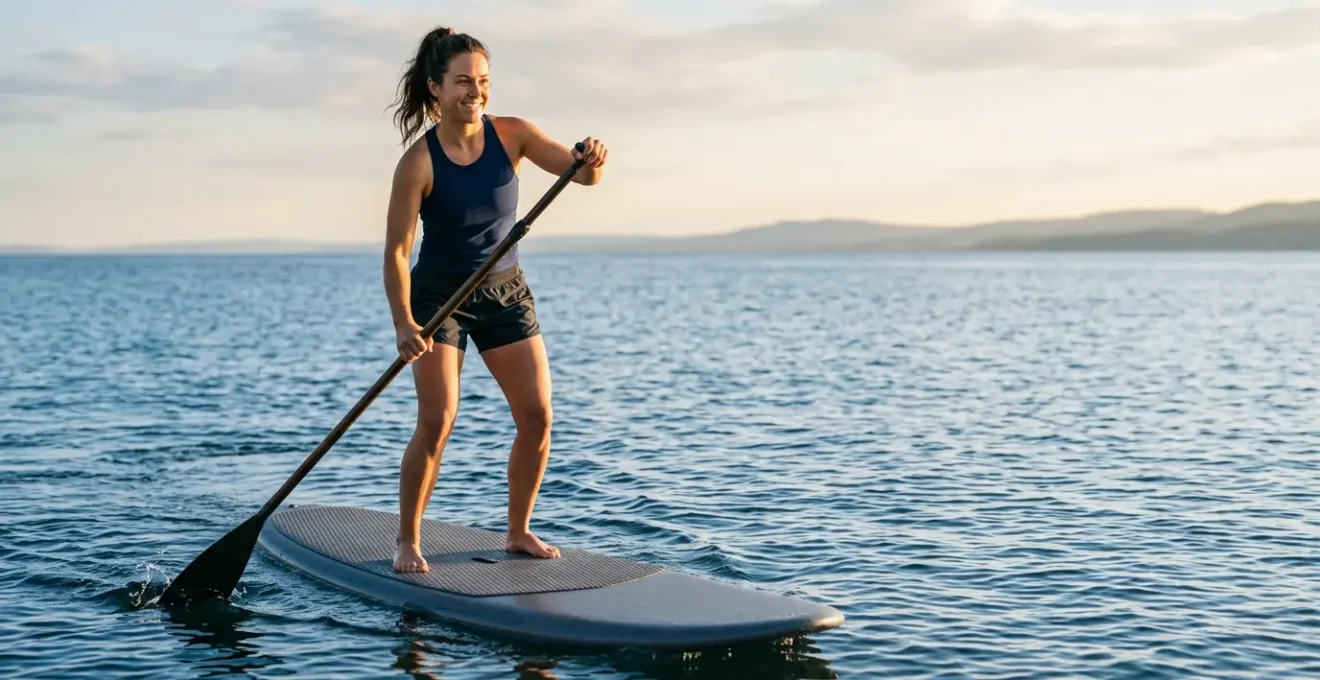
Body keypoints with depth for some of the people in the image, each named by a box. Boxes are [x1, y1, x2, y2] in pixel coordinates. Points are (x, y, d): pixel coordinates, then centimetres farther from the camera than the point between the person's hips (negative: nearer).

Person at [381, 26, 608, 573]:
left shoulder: (512, 135, -8)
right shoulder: (419, 162, -18)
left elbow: (582, 174, -12)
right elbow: (396, 251, -19)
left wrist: (591, 159, -36)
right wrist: (403, 323, -30)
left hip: (506, 292, 4)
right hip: (440, 297, -4)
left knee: (537, 415, -1)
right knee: (437, 420, -14)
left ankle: (518, 532, 16)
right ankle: (408, 541, 2)